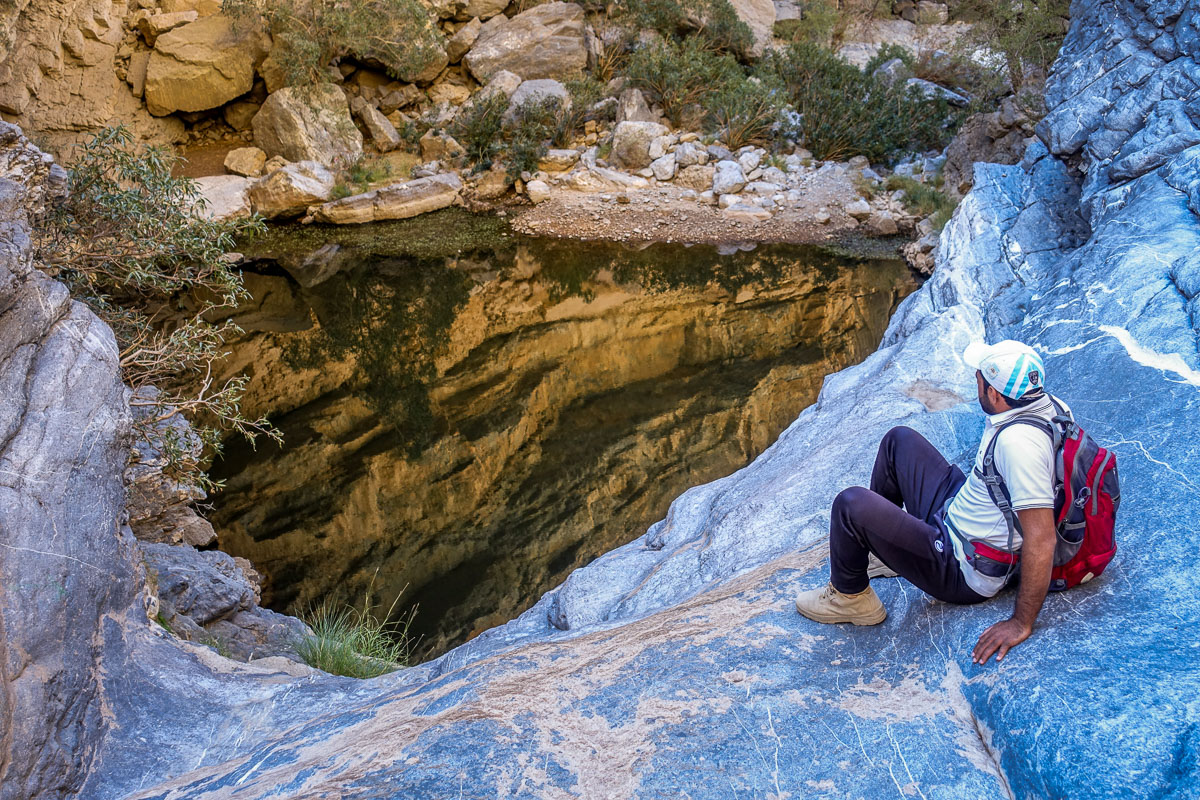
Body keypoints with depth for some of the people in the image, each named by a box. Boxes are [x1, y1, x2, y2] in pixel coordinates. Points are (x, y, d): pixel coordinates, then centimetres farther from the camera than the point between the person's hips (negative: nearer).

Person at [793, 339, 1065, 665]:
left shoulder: (1019, 442, -35)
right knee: (899, 440, 19)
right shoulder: (1046, 403, -7)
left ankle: (849, 598, 5)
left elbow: (1041, 540, -37)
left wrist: (1021, 624, -30)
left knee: (851, 505, -23)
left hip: (963, 573, -10)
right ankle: (878, 549, 32)